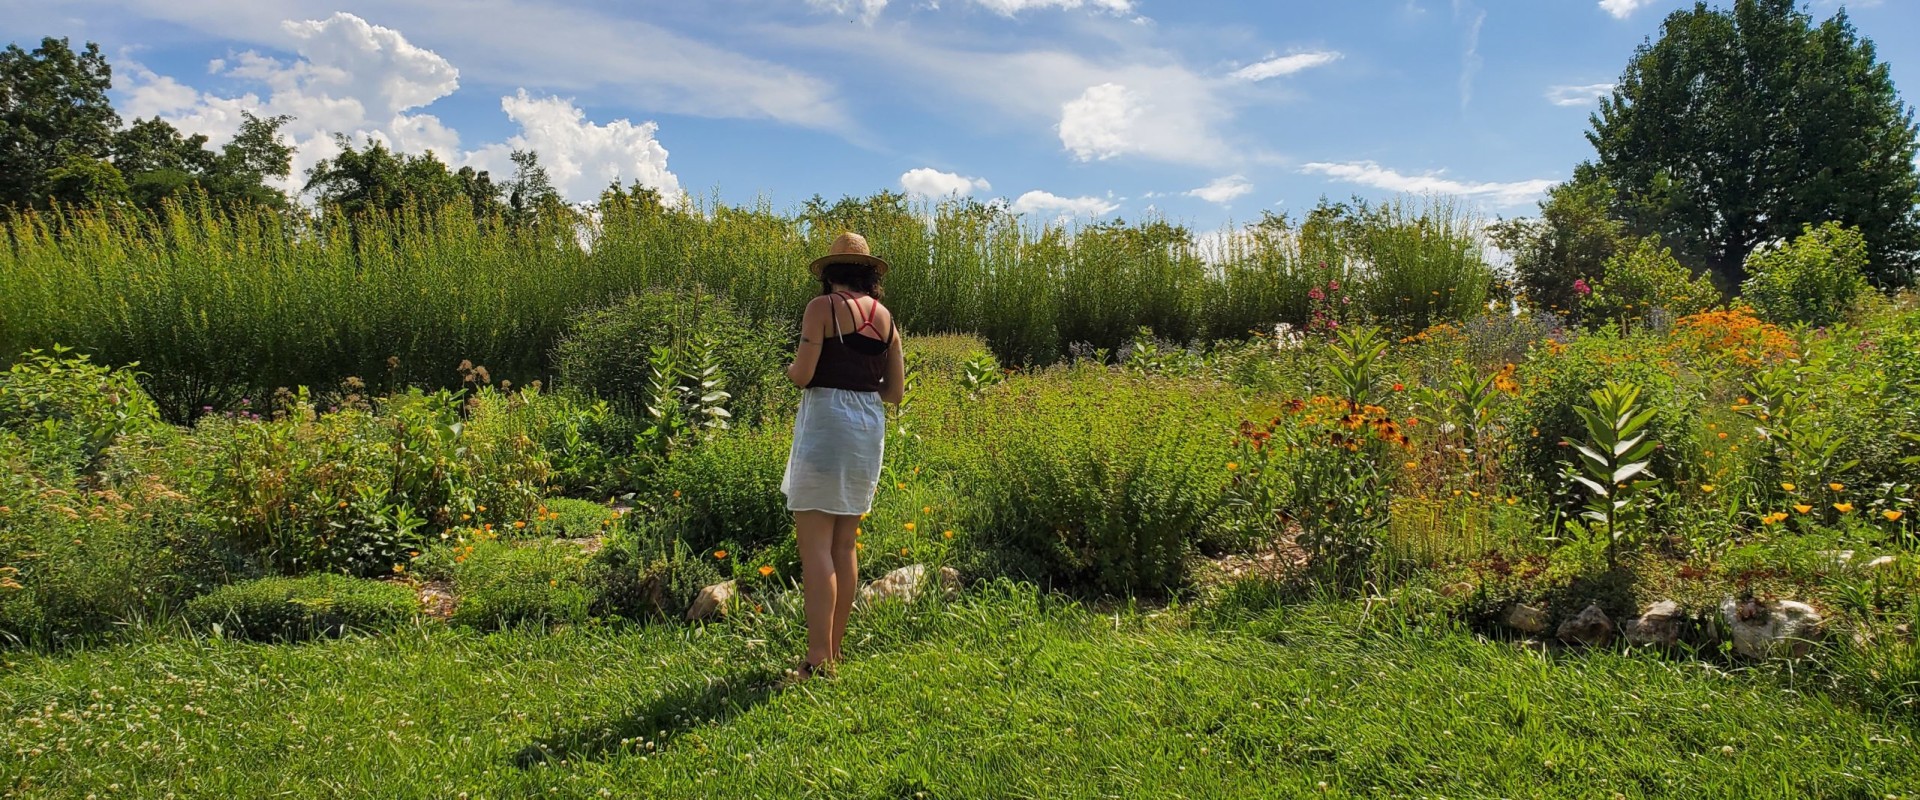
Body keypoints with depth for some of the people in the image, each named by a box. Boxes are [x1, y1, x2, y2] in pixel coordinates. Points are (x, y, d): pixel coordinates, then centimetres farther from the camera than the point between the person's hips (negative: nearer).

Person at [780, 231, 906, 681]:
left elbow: (801, 374, -13)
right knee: (845, 546, 13)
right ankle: (835, 652, 19)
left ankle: (818, 658, -10)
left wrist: (790, 369, 9)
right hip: (870, 428, 7)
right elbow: (895, 391, 12)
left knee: (815, 546, -6)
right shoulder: (884, 316, 12)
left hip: (825, 423, -6)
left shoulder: (823, 306, -5)